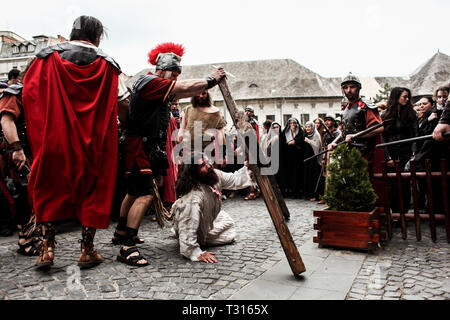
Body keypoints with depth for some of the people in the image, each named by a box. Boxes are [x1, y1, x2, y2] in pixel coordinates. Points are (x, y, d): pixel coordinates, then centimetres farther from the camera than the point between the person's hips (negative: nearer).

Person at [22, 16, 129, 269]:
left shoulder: (49, 56, 5)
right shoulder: (106, 64, 4)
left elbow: (29, 91, 2)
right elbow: (117, 104, 0)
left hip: (54, 136, 1)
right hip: (93, 140, 0)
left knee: (49, 186, 13)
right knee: (93, 187, 8)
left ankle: (48, 247, 9)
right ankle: (87, 250, 10)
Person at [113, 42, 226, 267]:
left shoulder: (161, 88, 19)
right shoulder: (149, 82, -14)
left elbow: (183, 93, 16)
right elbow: (184, 88, -19)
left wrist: (211, 81, 9)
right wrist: (210, 80, -9)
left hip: (147, 148, 11)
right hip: (138, 147, -11)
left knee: (135, 192, 21)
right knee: (145, 195, -17)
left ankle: (120, 233, 37)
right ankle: (127, 248, -14)